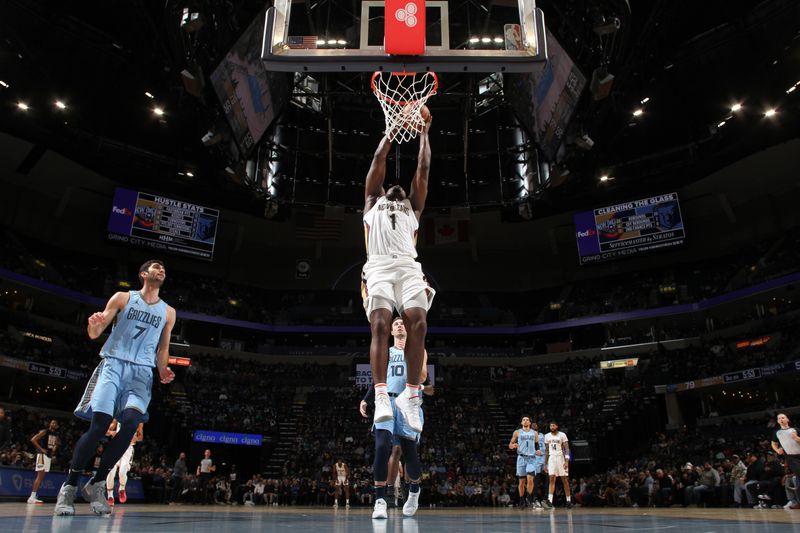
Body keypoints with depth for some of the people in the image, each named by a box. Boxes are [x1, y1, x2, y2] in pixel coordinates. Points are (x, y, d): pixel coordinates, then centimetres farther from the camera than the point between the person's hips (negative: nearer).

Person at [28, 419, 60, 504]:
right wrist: (41, 449, -18)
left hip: (49, 456, 8)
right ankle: (32, 497, -16)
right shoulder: (44, 432, -8)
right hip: (42, 454, -8)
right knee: (40, 475, -15)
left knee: (42, 477, 8)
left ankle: (33, 496, 12)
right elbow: (33, 440, -15)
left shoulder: (56, 435, 14)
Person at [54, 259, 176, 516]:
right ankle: (69, 486, 2)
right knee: (99, 425, -16)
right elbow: (94, 334, 4)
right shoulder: (123, 298, 7)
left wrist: (163, 370, 2)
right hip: (114, 364, -2)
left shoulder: (168, 312, 14)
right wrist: (94, 323, -20)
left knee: (131, 421, -21)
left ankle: (97, 483, -5)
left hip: (142, 371, 2)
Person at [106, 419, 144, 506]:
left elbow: (141, 437, 7)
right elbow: (106, 432, 6)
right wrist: (111, 432, -18)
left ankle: (122, 490, 13)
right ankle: (110, 496, 9)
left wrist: (134, 438, -16)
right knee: (110, 472, -10)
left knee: (122, 472, -18)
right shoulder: (117, 418, 6)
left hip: (128, 448, -2)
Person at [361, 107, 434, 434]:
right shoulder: (372, 201, 32)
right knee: (380, 324, -23)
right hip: (379, 266, -1)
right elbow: (379, 160, 29)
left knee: (418, 323, -22)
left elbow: (423, 169, 31)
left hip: (408, 267, 2)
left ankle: (411, 394, -17)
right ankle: (380, 395, -28)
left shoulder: (412, 207, 35)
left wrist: (424, 132, 38)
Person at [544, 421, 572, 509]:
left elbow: (567, 449, -8)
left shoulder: (562, 435, -4)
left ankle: (569, 501, 13)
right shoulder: (547, 436, 9)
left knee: (565, 480, 3)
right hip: (551, 458, 3)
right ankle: (550, 501, -18)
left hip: (561, 458, -3)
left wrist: (566, 461, -19)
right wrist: (545, 464, 11)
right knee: (552, 479, -9)